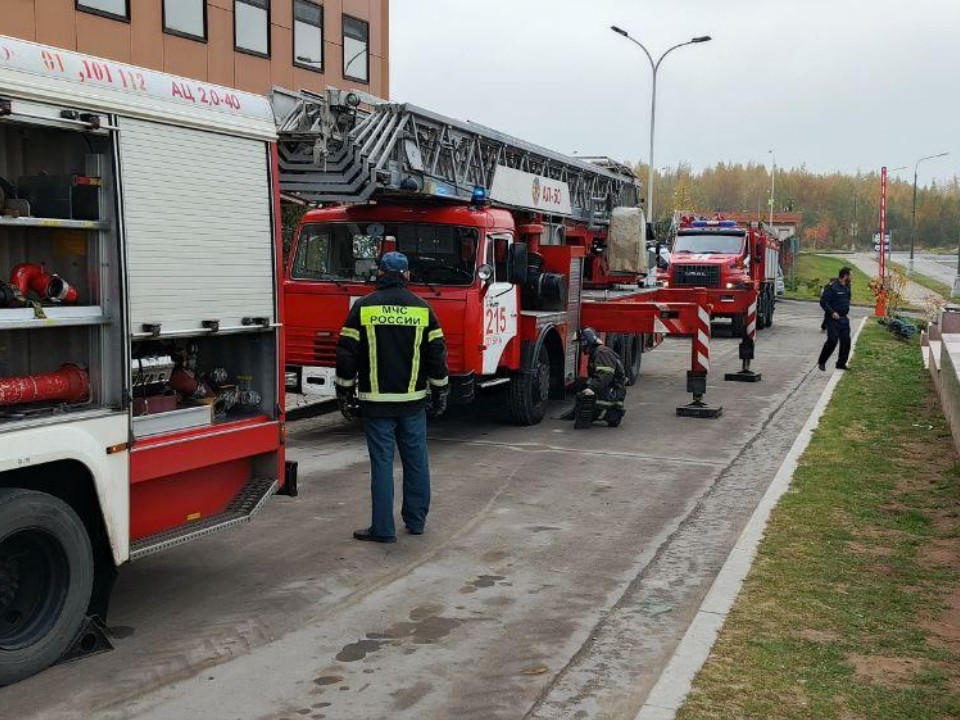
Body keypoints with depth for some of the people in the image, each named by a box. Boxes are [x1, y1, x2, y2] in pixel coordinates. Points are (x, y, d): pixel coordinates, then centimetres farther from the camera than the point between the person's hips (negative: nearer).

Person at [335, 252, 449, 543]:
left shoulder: (363, 307, -3)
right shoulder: (422, 308, 2)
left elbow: (347, 355, -3)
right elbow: (437, 355, 4)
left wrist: (345, 395, 6)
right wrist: (439, 394, 13)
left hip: (376, 401, -2)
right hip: (413, 400, 2)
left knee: (382, 462, 2)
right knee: (416, 459, 13)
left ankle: (383, 528, 5)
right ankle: (416, 520, 23)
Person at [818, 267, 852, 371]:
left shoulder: (847, 286, 11)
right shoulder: (832, 287, -15)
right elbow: (823, 301, -18)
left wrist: (846, 310, 14)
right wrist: (832, 312, -23)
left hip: (844, 318, 8)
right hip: (833, 319, -8)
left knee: (846, 341, 4)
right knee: (832, 341, -11)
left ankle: (841, 363, 16)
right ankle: (821, 362, 4)